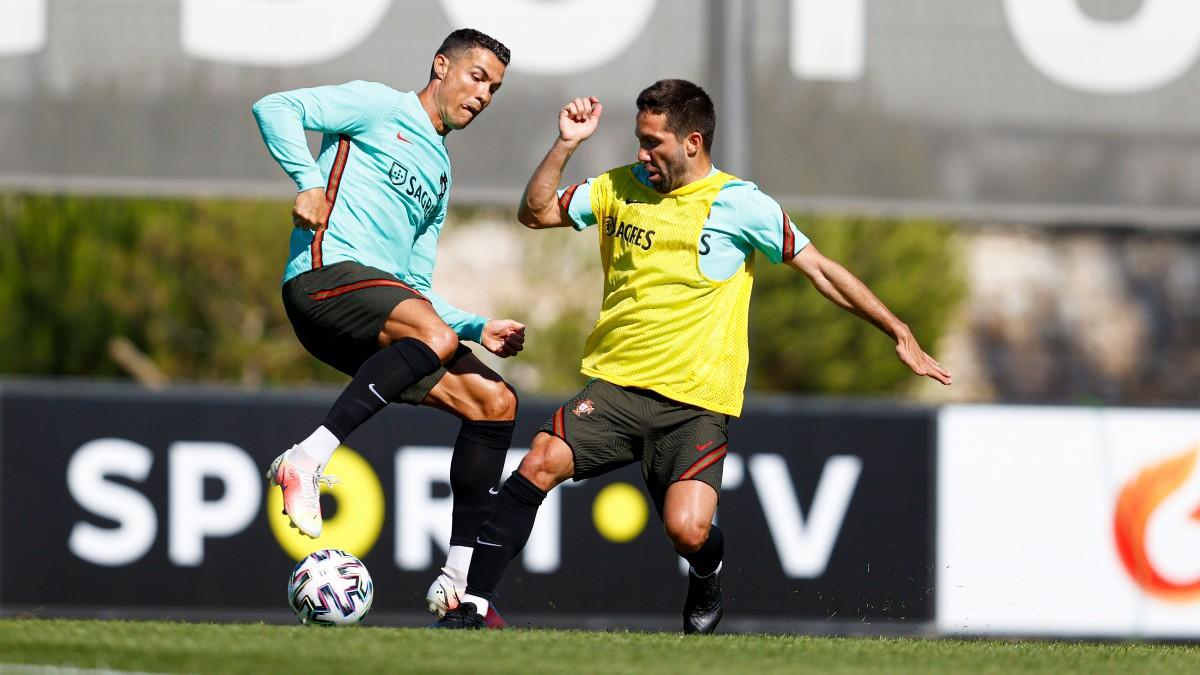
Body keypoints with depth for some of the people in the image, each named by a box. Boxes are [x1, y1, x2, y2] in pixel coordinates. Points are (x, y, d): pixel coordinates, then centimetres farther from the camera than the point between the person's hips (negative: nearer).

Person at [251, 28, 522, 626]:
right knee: (433, 335, -37)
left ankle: (459, 579, -1)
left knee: (494, 402, -1)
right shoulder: (380, 108, 8)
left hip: (387, 297, 9)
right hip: (326, 275, -9)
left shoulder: (438, 179, 31)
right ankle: (307, 460, -38)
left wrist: (478, 328, 17)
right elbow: (275, 109, -3)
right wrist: (309, 182, -15)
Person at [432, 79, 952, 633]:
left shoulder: (740, 204, -2)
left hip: (695, 400, -3)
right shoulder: (621, 188, 9)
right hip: (616, 383, 3)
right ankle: (473, 603, -16)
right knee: (540, 462, -22)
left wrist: (898, 333, 3)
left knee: (687, 531, -22)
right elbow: (535, 212, 14)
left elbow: (820, 271, 2)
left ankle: (706, 576, 16)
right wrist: (566, 144, 0)